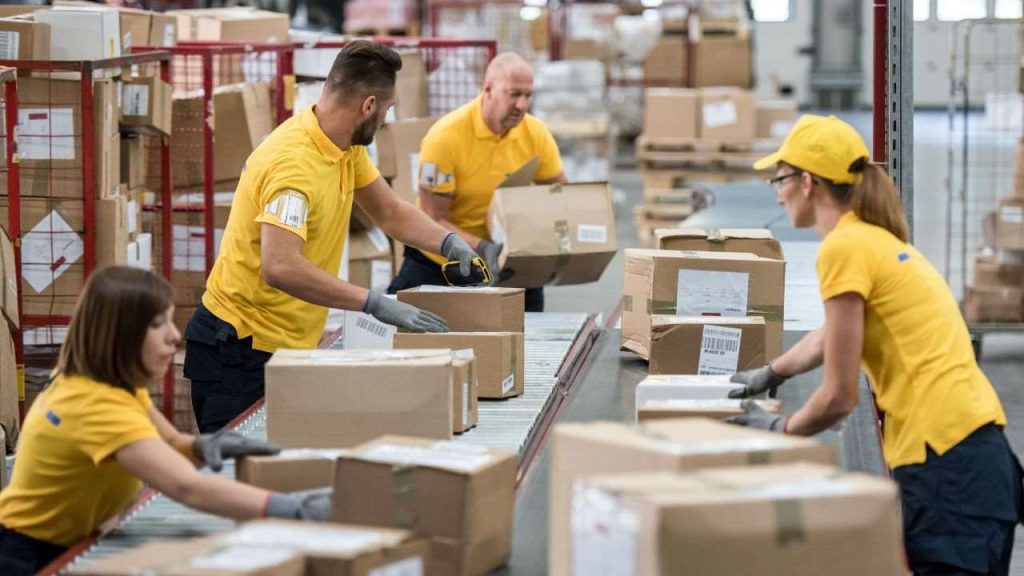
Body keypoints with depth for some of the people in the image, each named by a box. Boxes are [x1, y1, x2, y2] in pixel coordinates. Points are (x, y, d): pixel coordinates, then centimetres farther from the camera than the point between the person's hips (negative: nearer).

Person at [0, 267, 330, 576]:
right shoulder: (97, 405, -31)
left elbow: (169, 445, 8)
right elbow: (188, 488, -41)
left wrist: (202, 446, -15)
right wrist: (294, 508, -48)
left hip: (61, 546, 9)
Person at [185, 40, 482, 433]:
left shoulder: (347, 147, 5)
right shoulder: (294, 162, -25)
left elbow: (389, 212, 18)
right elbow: (280, 268, -37)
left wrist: (450, 243, -1)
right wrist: (377, 305, -37)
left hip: (289, 343, 9)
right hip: (240, 346, -9)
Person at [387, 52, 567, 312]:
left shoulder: (536, 134, -8)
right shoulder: (446, 136, -20)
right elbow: (434, 220, -19)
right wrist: (482, 249, -34)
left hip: (507, 267, 3)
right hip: (438, 263, -3)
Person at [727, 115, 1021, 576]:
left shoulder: (845, 247, -9)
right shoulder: (874, 237, 18)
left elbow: (840, 397, -9)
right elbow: (835, 335, 39)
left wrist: (778, 430, 9)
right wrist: (769, 374, 50)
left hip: (946, 459, -9)